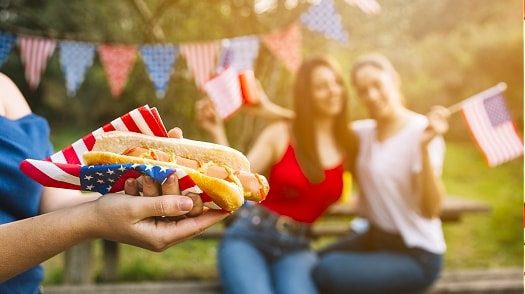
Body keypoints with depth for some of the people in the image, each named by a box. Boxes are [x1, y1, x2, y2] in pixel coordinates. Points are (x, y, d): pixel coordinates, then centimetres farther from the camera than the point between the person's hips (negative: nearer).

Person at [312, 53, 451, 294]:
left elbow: (430, 210, -26)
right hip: (373, 238, 7)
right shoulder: (363, 131, 3)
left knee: (327, 272, -25)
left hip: (416, 255, -6)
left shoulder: (421, 131, -18)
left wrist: (426, 147, -37)